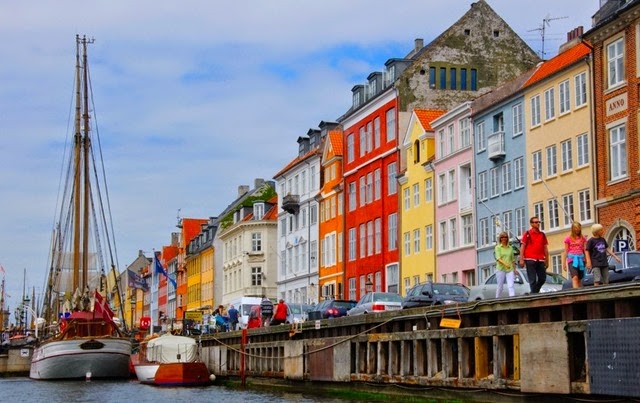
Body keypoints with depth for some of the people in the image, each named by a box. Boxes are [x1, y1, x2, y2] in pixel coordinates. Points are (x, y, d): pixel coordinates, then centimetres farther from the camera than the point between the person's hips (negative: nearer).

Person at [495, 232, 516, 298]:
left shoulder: (510, 248, 13)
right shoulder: (498, 247, 3)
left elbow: (513, 260, 19)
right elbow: (498, 258, -11)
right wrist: (505, 264, -26)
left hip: (510, 270, 2)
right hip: (501, 269, -2)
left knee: (511, 285, -13)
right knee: (500, 286, 4)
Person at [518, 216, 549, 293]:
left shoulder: (542, 235, 15)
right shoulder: (527, 234, 3)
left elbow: (545, 248, 16)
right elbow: (522, 247, 0)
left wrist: (547, 261, 12)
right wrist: (521, 259, -8)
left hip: (540, 260, 5)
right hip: (530, 260, -5)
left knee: (542, 278, 4)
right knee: (532, 280, -4)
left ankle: (535, 292, 21)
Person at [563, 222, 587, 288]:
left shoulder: (583, 238, 13)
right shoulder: (568, 238, 7)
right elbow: (566, 251, 8)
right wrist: (564, 263, 5)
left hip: (580, 259, 3)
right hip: (571, 259, -3)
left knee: (579, 279, 5)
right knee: (575, 278, -19)